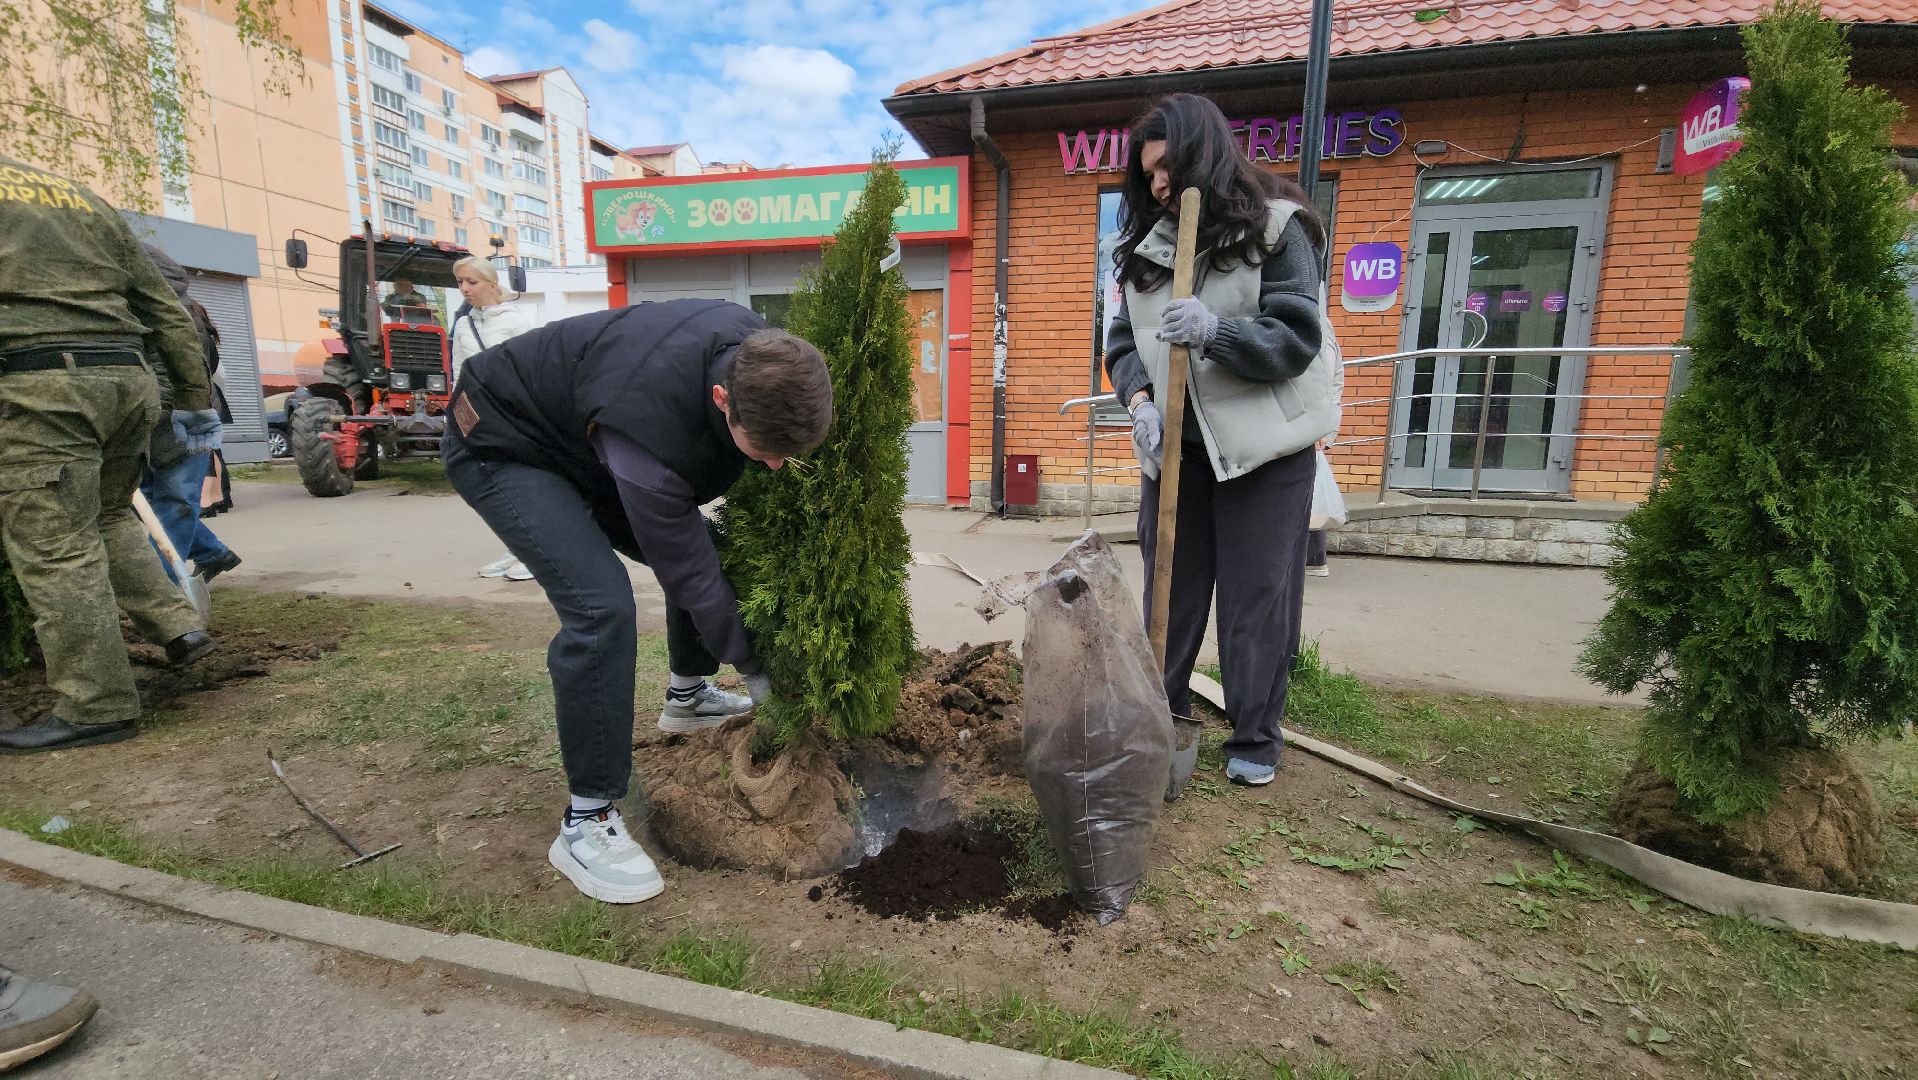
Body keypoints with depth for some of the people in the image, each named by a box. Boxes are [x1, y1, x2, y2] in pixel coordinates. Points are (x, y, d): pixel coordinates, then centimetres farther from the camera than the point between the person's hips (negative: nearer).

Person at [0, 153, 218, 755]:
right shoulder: (86, 200, 21)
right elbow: (168, 312, 17)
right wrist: (197, 403, 19)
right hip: (127, 378, 6)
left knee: (55, 548, -3)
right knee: (108, 517, 23)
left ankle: (97, 709, 0)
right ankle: (178, 627, 13)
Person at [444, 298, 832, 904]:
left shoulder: (760, 353, -22)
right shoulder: (647, 443, -42)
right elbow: (688, 575, -28)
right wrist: (755, 671, -16)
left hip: (580, 434, 8)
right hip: (502, 447, -8)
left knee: (709, 551, 6)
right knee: (601, 608, -27)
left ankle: (687, 698, 32)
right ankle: (587, 823, -12)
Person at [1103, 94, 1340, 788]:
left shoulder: (1274, 228, -6)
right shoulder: (1148, 244, 8)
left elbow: (1298, 338, -13)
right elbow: (1124, 340, 7)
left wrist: (1215, 330, -28)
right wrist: (1139, 399, -12)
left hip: (1261, 443, -4)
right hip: (1175, 442, 5)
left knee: (1257, 596, 2)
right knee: (1169, 587, 11)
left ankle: (1255, 737, 17)